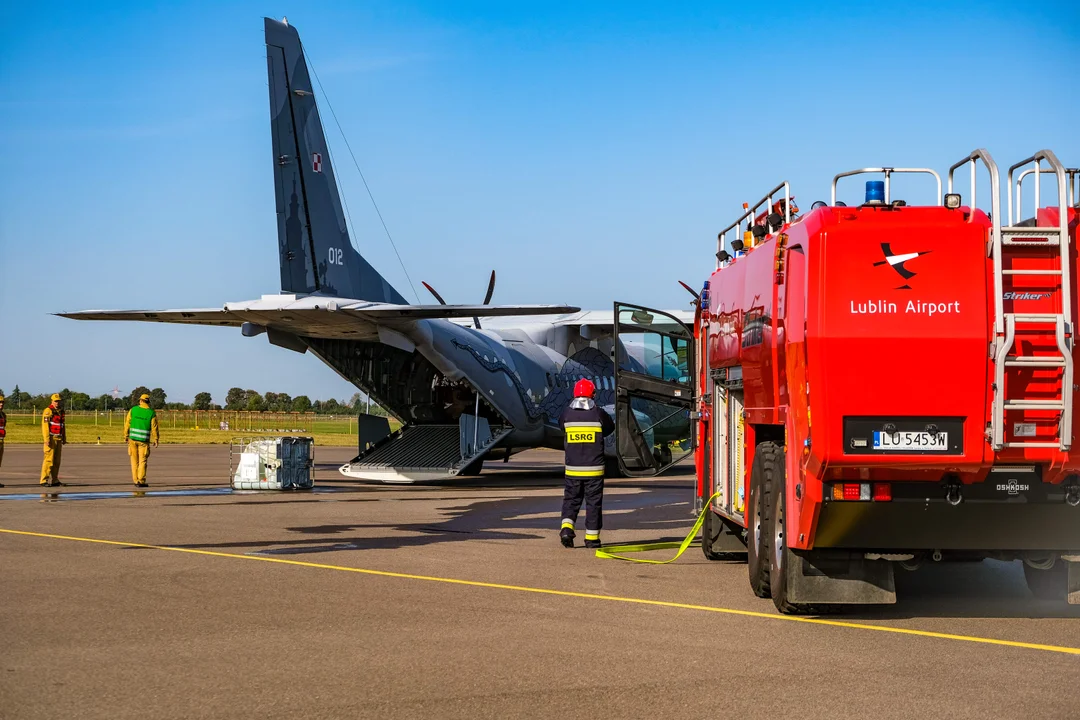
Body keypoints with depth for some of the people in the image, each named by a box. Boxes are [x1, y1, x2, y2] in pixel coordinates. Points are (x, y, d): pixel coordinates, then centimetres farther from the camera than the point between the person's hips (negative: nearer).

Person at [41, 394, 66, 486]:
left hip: (58, 439, 8)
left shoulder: (61, 412, 15)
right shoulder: (48, 411, -10)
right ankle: (44, 480, -11)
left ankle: (54, 480, 11)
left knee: (56, 460, 7)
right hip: (51, 439, -8)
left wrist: (64, 438, 18)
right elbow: (45, 425, -15)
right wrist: (47, 439, -22)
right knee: (49, 459, -12)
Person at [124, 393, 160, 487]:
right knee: (142, 461, 4)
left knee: (134, 460, 12)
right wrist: (156, 440, 4)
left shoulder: (133, 410, -2)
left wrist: (126, 436, 8)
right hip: (144, 440, -1)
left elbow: (127, 423, -1)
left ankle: (136, 481, 12)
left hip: (133, 438, 1)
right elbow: (154, 427, -5)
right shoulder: (151, 413, -5)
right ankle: (141, 481, -3)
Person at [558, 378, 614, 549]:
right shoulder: (598, 414, -8)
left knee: (571, 499, 13)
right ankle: (592, 537, 10)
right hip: (594, 469, -2)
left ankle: (566, 527, -7)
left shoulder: (566, 415, -3)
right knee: (594, 502, 7)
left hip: (572, 469, 2)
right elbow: (610, 428, 10)